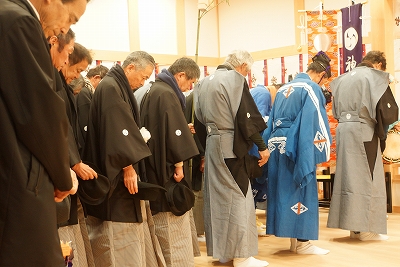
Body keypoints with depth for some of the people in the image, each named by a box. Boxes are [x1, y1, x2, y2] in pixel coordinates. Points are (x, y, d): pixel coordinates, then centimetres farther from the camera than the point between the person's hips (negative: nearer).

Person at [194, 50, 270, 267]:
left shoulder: (204, 82, 15)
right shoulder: (234, 79, -10)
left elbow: (200, 116, 15)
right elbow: (246, 116, -15)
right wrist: (262, 146, -10)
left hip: (212, 143, 8)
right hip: (231, 145, -8)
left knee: (218, 195, 14)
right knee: (238, 197, -2)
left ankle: (220, 248, 23)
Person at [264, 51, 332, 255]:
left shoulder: (283, 89, 17)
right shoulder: (312, 88, -6)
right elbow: (316, 122, -12)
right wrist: (322, 152, -6)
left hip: (277, 146, 8)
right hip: (297, 147, -7)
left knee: (284, 191, 10)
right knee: (301, 191, 0)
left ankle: (294, 238, 19)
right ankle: (302, 242, 5)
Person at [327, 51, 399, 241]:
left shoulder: (342, 79, 15)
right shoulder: (375, 78, -5)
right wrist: (383, 127, 9)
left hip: (343, 131, 7)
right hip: (364, 132, -6)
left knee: (349, 176, 10)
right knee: (366, 178, -1)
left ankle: (354, 226, 15)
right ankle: (366, 228, 3)